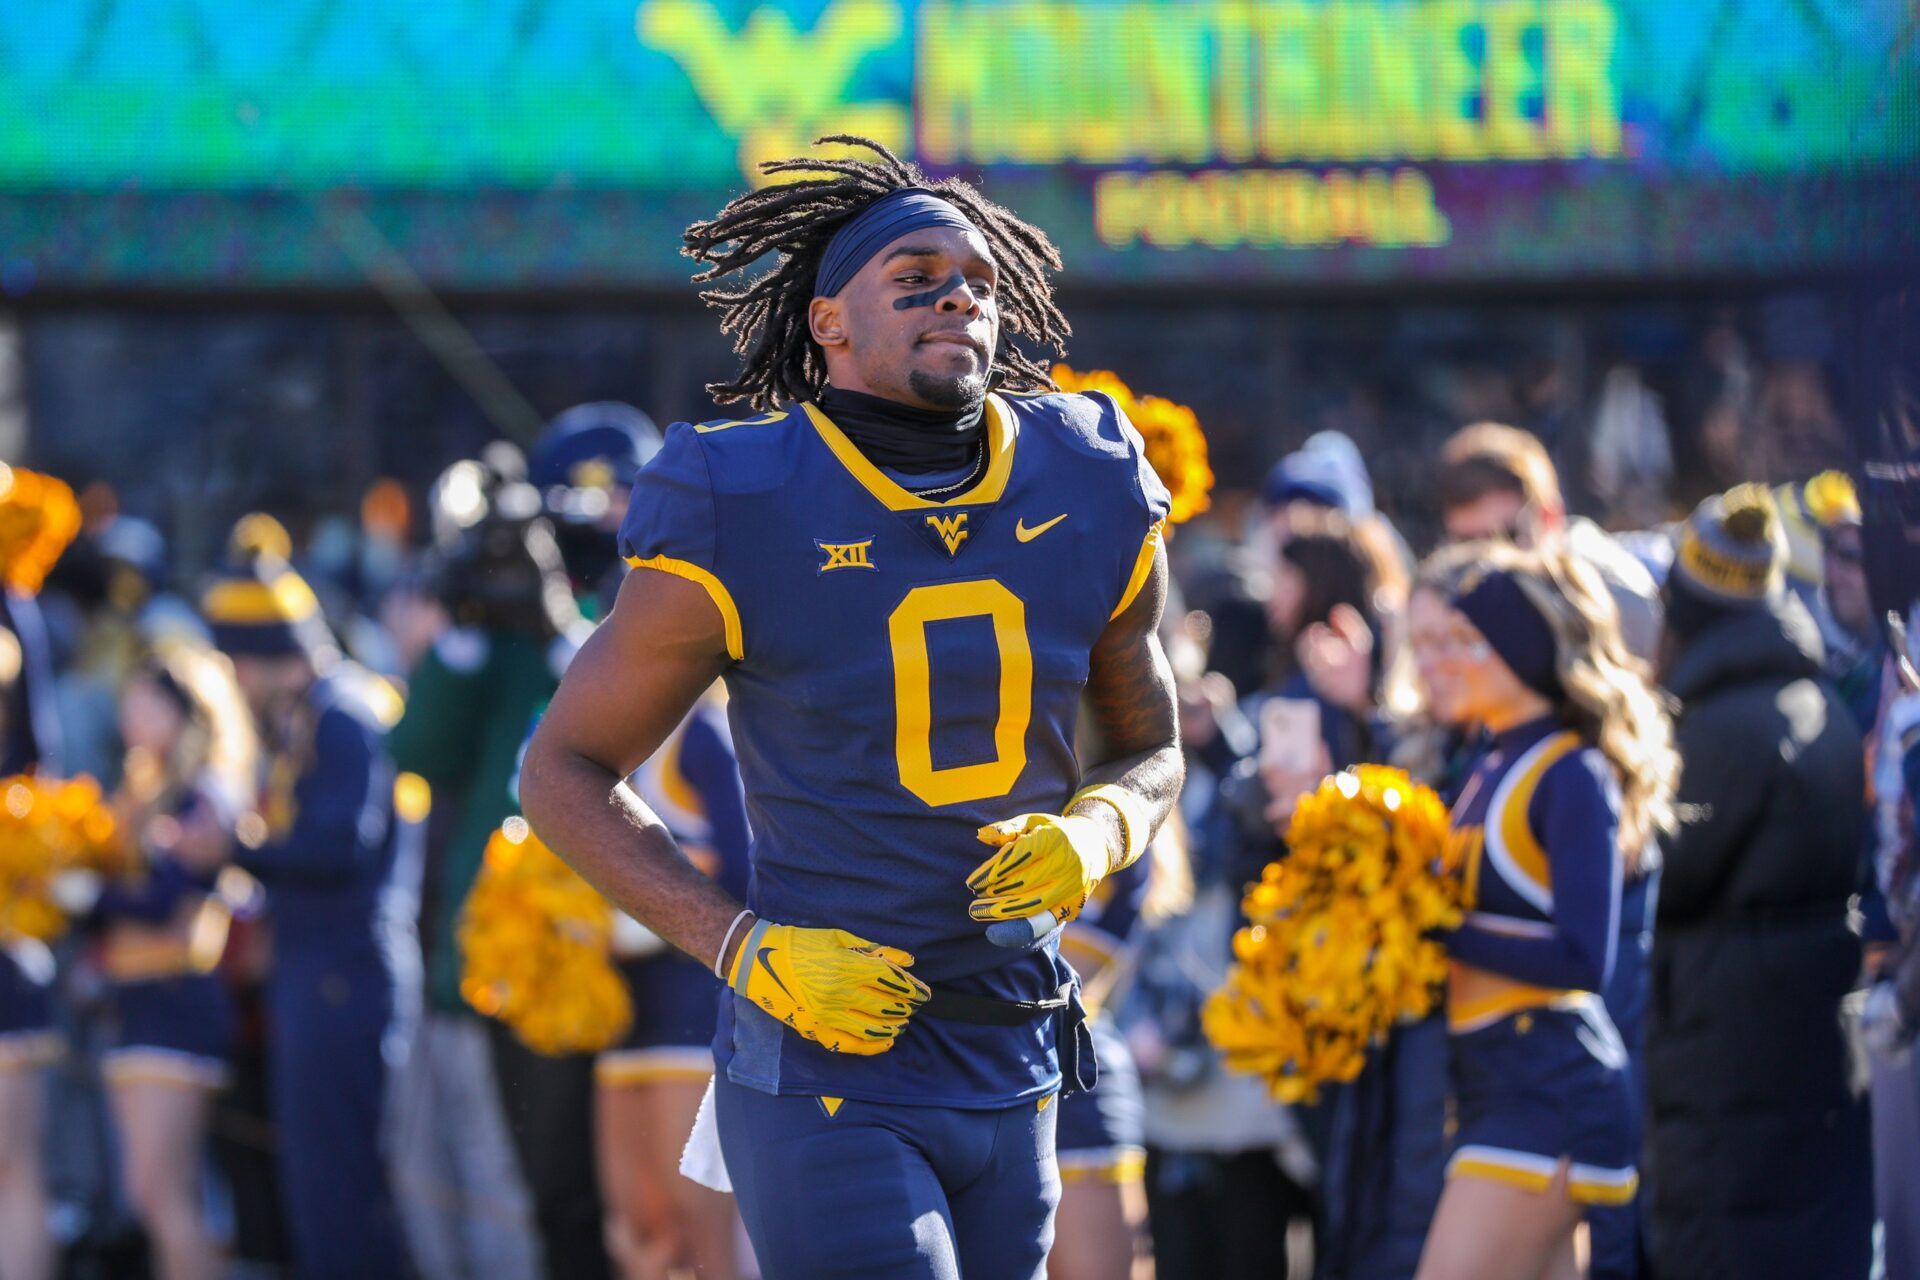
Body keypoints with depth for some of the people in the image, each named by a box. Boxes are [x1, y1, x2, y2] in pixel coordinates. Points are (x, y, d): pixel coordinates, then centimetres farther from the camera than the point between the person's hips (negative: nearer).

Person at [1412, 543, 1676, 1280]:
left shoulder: (1573, 776, -10)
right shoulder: (1492, 770, 16)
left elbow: (1583, 958, -18)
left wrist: (1442, 933, -17)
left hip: (1549, 1082, -9)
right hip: (1492, 1081, 9)